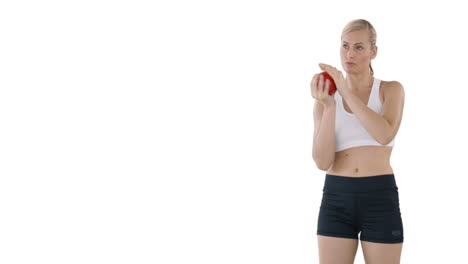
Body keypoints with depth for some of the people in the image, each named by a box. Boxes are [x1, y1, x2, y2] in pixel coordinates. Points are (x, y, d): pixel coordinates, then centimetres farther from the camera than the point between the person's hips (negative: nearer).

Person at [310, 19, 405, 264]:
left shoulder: (392, 89, 4)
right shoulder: (326, 100, 8)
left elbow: (385, 135, -18)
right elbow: (322, 161, -6)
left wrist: (346, 91, -19)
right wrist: (328, 106, -17)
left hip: (380, 200, -2)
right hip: (336, 200, 2)